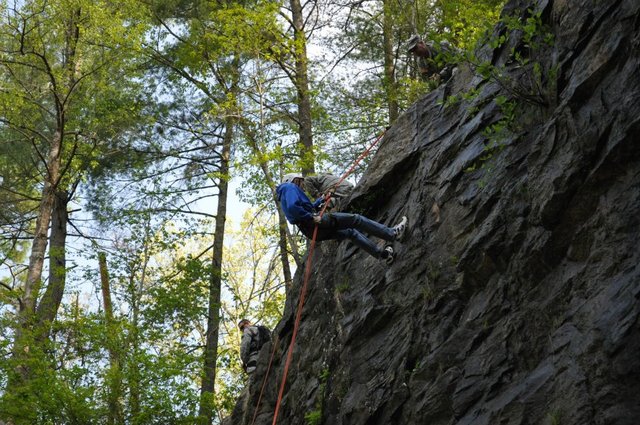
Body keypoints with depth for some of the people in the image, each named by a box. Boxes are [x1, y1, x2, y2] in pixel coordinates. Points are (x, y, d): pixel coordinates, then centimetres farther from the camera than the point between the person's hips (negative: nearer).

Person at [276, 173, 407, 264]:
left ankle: (382, 253, 15)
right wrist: (312, 217, -19)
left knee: (351, 232, 19)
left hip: (312, 231, 10)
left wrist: (321, 200, 48)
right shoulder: (290, 187, -3)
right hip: (314, 224, -10)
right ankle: (392, 234, -5)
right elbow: (293, 207, -24)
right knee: (356, 219, -5)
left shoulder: (284, 195, 27)